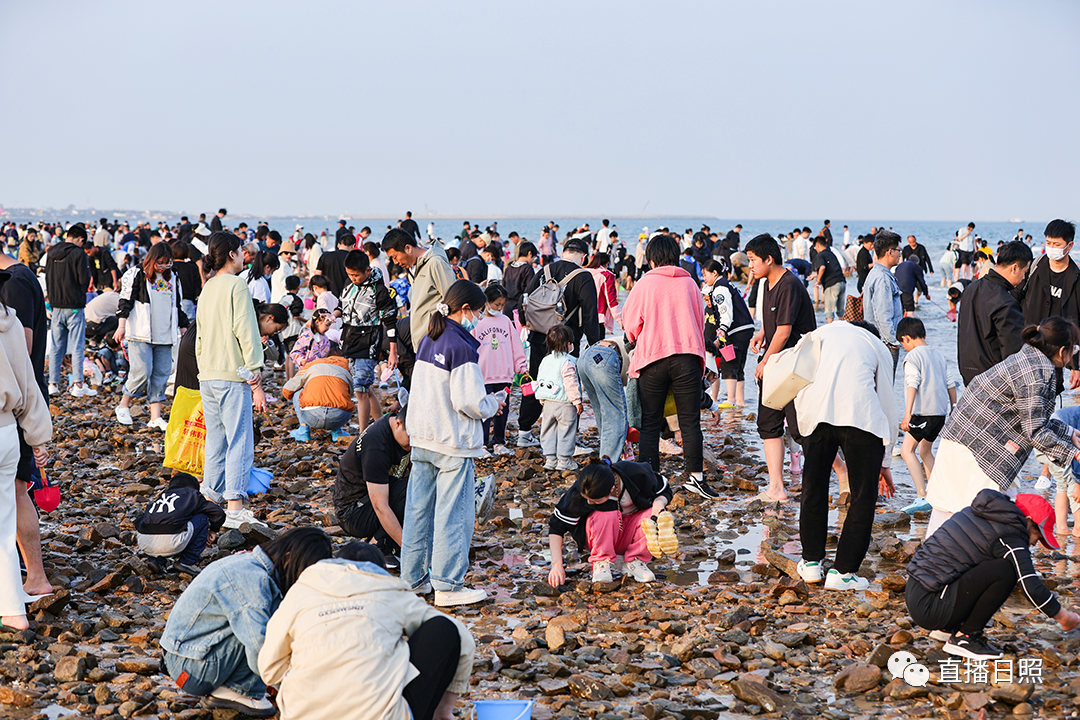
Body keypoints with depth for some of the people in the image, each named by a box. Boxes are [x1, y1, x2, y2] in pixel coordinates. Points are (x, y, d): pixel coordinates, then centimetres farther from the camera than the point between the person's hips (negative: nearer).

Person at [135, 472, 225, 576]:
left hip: (144, 544, 5)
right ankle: (188, 562, 12)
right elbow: (219, 514, 20)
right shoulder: (191, 494, 20)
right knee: (202, 518, 18)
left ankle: (156, 560, 17)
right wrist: (212, 530, 42)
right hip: (170, 543, -5)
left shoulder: (160, 497, 32)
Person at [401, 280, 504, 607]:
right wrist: (493, 404, -1)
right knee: (453, 512, 0)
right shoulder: (461, 347, -18)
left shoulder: (427, 341, 8)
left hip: (421, 438, 8)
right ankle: (448, 585, 5)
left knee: (419, 508, 13)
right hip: (453, 444, -8)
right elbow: (469, 401, -21)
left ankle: (413, 578, 21)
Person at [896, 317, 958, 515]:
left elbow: (913, 384, -16)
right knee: (925, 450, 23)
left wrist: (907, 413, -22)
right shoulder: (938, 354, 18)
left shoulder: (913, 356, -5)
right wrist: (953, 409, 29)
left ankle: (922, 497, -23)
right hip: (941, 410, 9)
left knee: (907, 450, -11)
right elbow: (950, 384, 20)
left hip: (923, 411, -9)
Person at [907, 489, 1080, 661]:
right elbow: (1032, 588, -16)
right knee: (1005, 571, -15)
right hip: (928, 608, -9)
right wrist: (1064, 617, 0)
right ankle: (964, 638, -6)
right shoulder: (1008, 539, -11)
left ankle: (947, 627, 17)